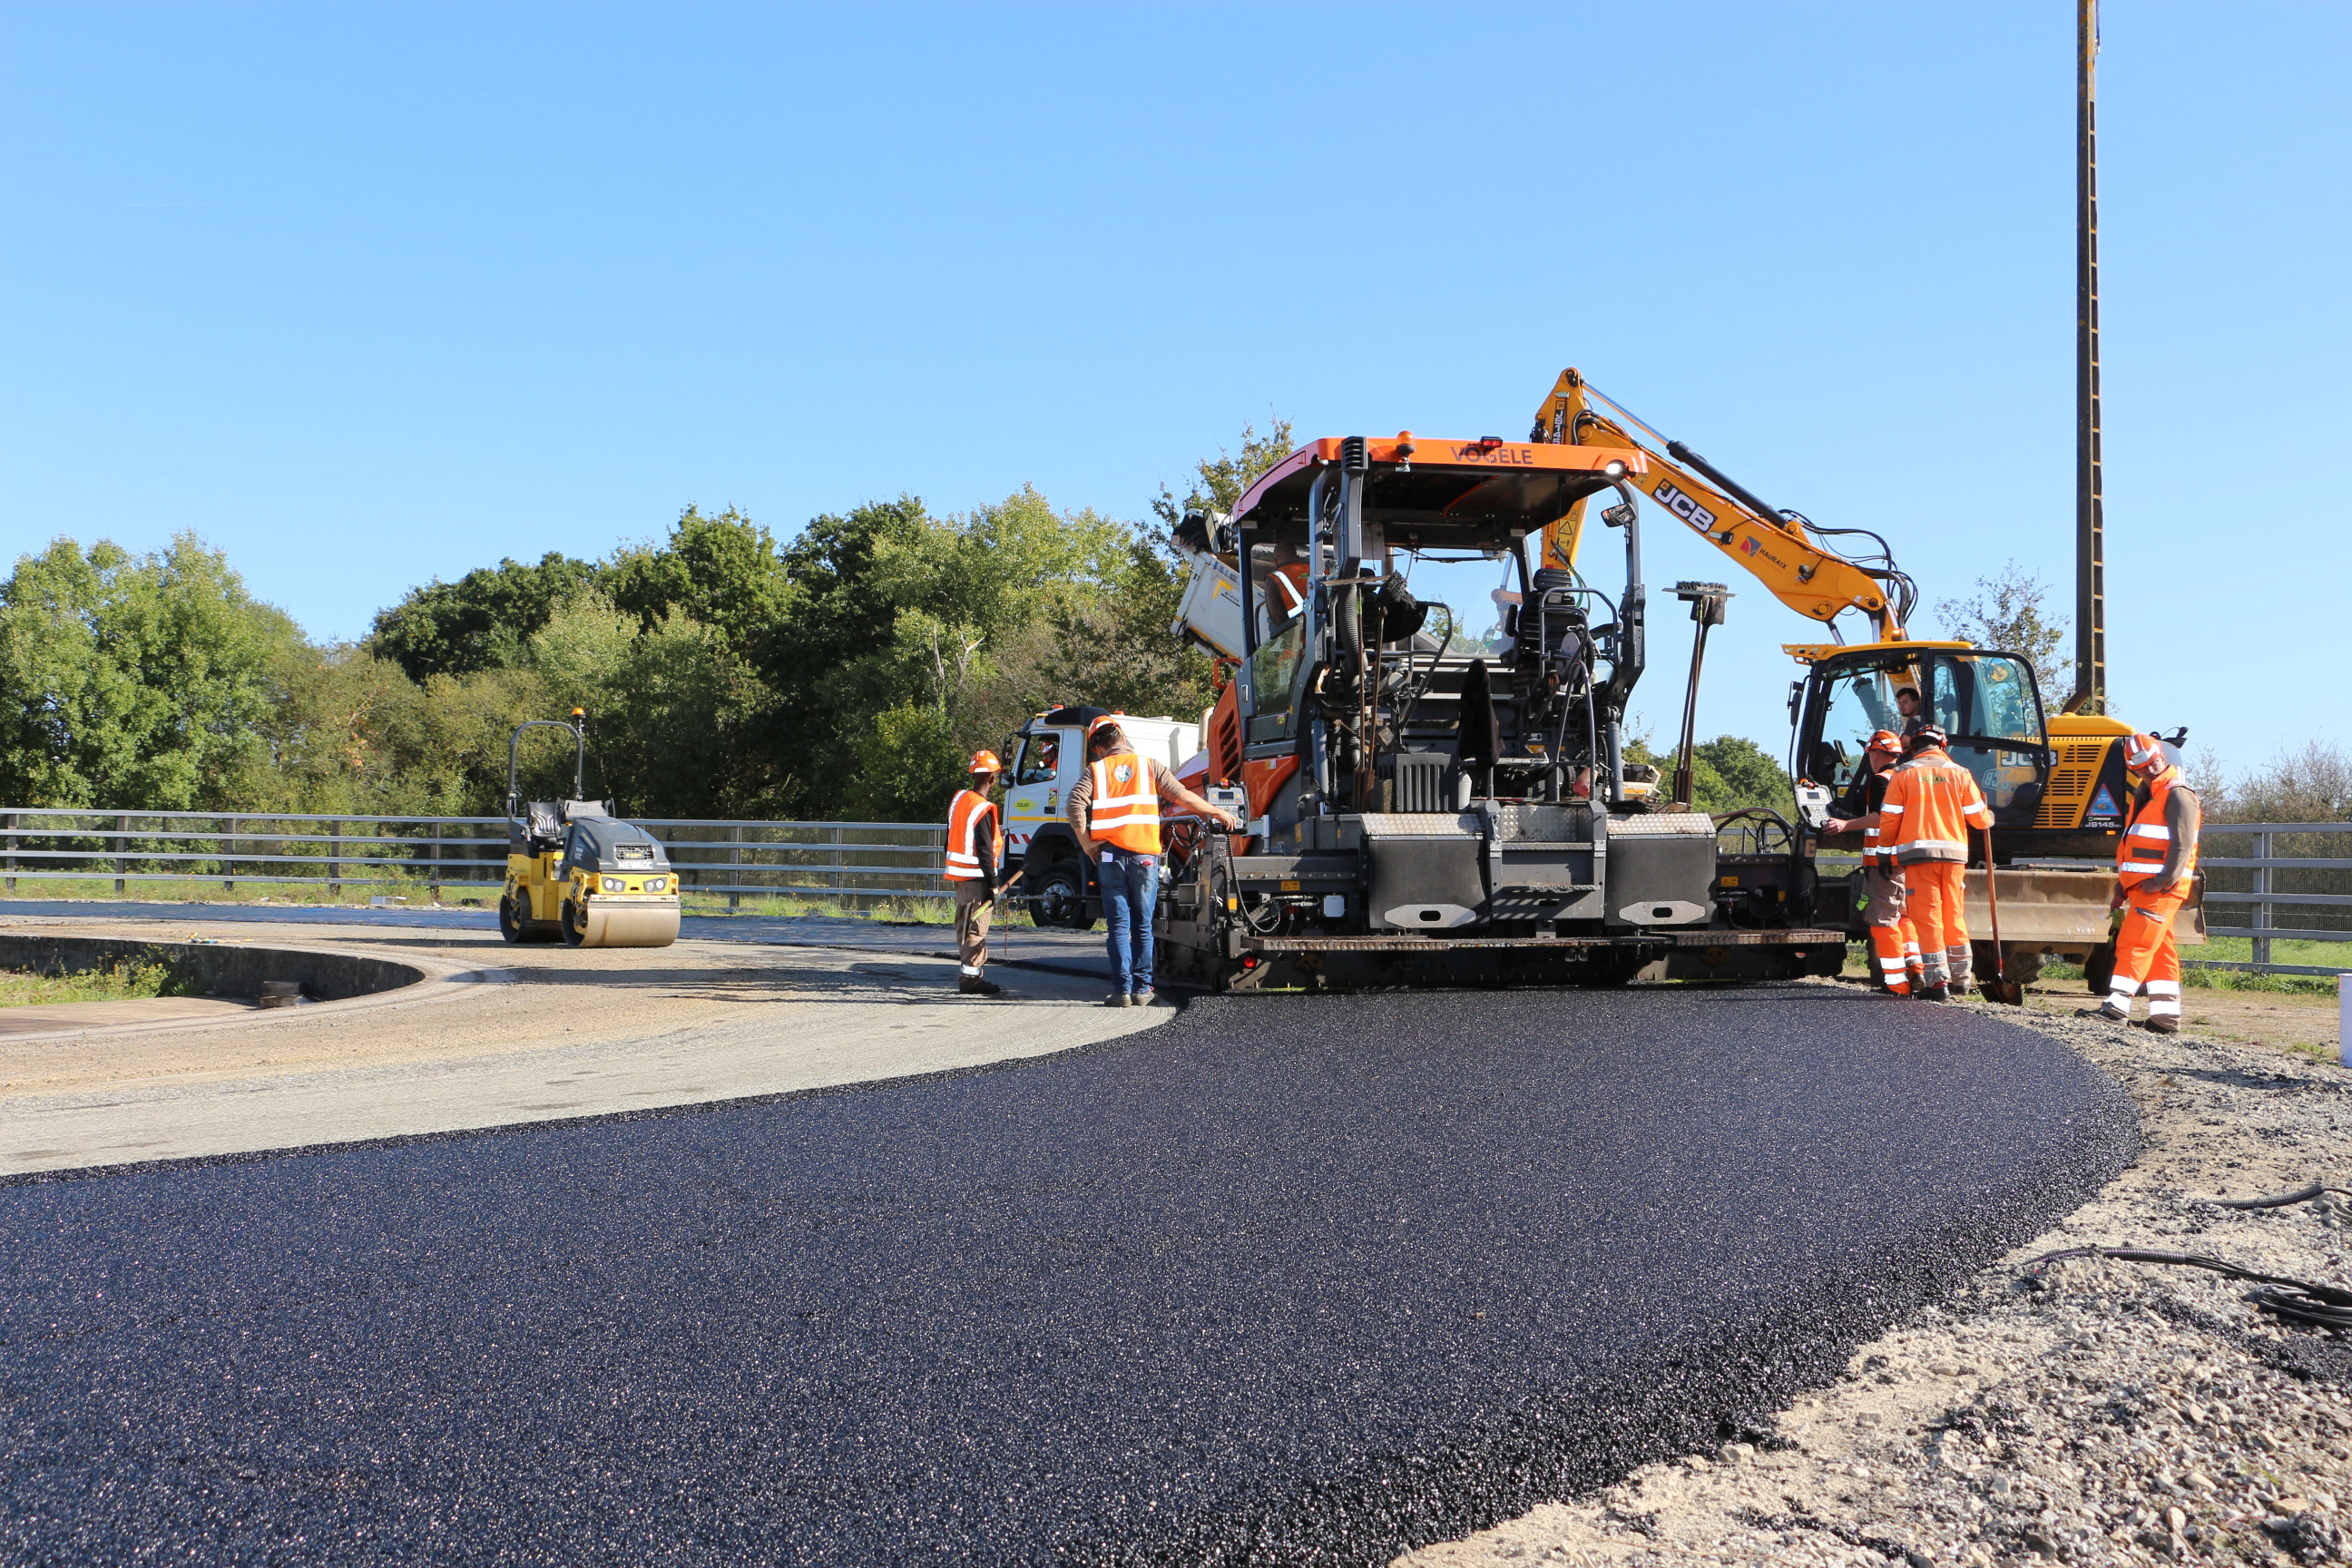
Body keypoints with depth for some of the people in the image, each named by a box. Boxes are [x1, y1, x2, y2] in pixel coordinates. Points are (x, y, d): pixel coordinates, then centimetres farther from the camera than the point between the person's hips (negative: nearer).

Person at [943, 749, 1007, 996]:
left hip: (959, 874, 9)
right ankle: (971, 977, -3)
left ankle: (971, 974, 21)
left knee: (966, 924, 14)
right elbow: (984, 851, -21)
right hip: (976, 876, -9)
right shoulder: (983, 809, -19)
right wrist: (993, 884, -16)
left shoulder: (958, 799, 8)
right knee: (976, 927, -5)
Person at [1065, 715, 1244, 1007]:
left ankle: (1123, 990, 0)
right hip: (1145, 855, 0)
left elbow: (1075, 805, -10)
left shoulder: (1095, 770, 6)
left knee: (1119, 926, 3)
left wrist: (1086, 843, -2)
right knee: (1143, 927, 9)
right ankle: (1142, 989, 10)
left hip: (1110, 856, 0)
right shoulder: (1150, 766, 6)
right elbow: (1182, 797, 1)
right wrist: (1220, 814, 12)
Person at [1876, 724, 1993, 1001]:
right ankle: (1960, 981, 20)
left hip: (1918, 853, -3)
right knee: (1954, 917, 13)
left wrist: (1884, 852, 9)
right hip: (1954, 853, 3)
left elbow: (1889, 818, -1)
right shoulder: (1960, 774, 8)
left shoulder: (1904, 774, 1)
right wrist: (1989, 820, 33)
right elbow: (1979, 817, 10)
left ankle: (1938, 982, -8)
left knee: (1927, 917, -2)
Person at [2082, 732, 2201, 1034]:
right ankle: (2166, 1016, 10)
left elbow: (2182, 844, -17)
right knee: (2160, 950, 9)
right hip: (2141, 885, 9)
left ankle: (2116, 1006, -18)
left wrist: (2164, 881, -22)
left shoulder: (2177, 794, -8)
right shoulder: (2146, 797, 22)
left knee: (2135, 944, -14)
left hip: (2161, 887, -9)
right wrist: (2122, 888, 20)